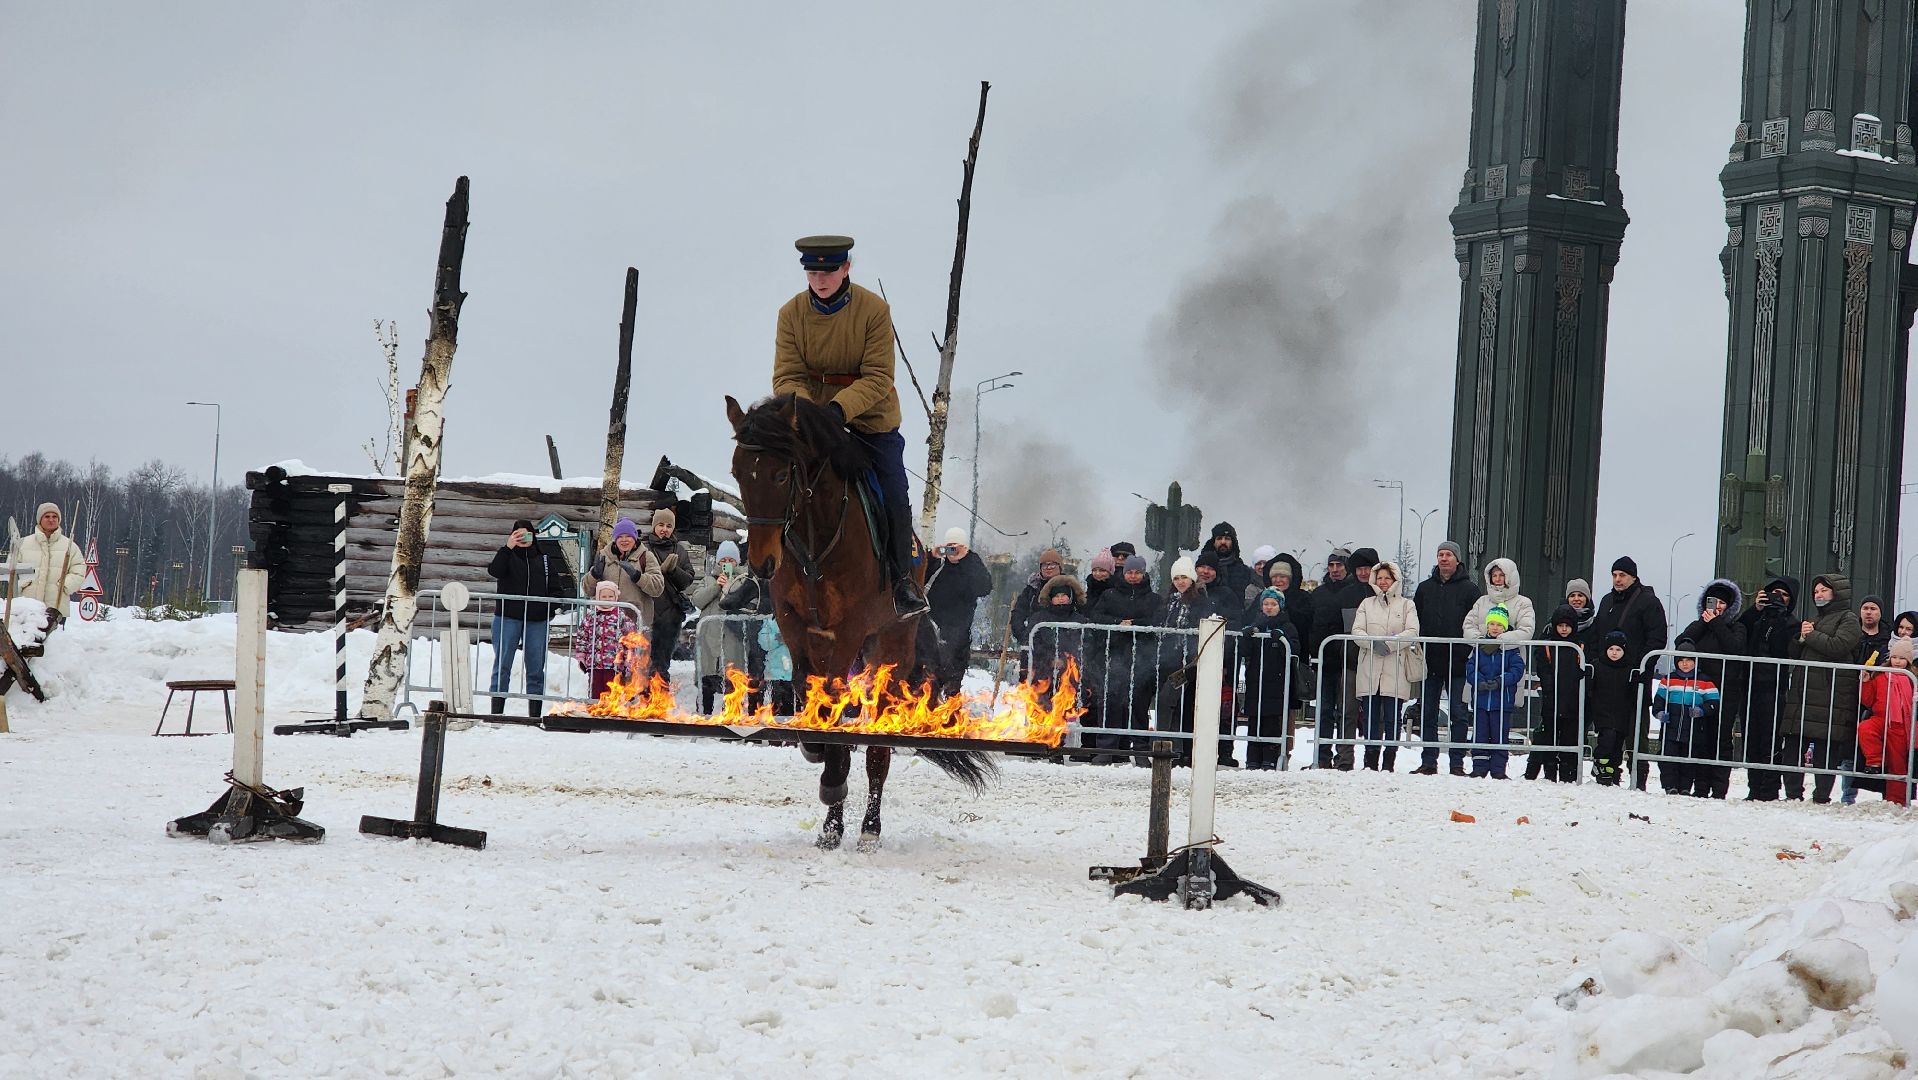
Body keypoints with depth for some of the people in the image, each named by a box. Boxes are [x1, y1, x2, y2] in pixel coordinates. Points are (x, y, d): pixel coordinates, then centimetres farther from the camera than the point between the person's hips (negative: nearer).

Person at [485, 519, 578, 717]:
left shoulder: (544, 558, 12)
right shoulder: (506, 555, 6)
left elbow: (556, 588, 14)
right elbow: (494, 571, -15)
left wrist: (549, 604, -5)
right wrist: (508, 548, -21)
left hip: (537, 620, 2)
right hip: (508, 617, -2)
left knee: (536, 667, 5)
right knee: (502, 665, -4)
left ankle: (535, 714, 10)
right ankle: (496, 713, -2)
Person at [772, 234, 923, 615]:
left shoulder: (874, 309, -14)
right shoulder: (791, 313, -7)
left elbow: (878, 377, -17)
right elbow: (787, 376, -8)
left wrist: (840, 407, -32)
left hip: (870, 418, -2)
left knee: (895, 497, -5)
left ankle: (902, 578, 14)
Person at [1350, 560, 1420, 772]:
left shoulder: (1406, 604, 11)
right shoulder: (1367, 603, 18)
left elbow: (1412, 632, -3)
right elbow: (1357, 630, 5)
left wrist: (1390, 644, -16)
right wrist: (1373, 643, -13)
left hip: (1395, 670, -2)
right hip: (1370, 669, 2)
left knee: (1392, 719, -4)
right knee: (1370, 718, 0)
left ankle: (1389, 763, -1)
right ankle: (1370, 764, 4)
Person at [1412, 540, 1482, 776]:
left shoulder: (1469, 589, 1)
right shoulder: (1425, 588, 12)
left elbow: (1478, 624, -1)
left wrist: (1469, 652, -9)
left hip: (1458, 664, -4)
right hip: (1430, 662, 4)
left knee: (1459, 714, -1)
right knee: (1427, 714, 5)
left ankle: (1457, 763, 2)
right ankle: (1428, 762, 10)